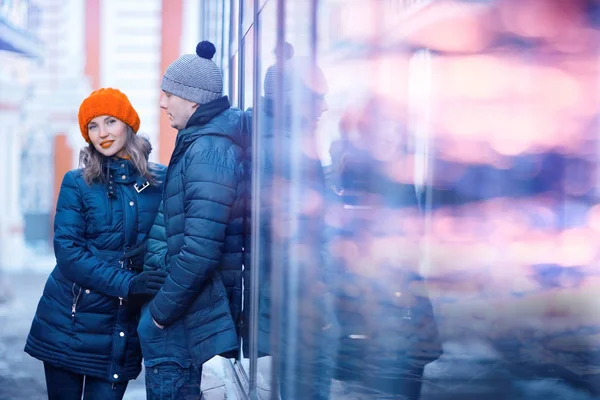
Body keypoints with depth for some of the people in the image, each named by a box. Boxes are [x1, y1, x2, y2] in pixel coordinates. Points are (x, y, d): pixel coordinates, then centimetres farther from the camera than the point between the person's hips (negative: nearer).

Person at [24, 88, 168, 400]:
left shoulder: (161, 181, 2)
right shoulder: (77, 183, -1)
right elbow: (67, 251, -10)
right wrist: (127, 283, -21)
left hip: (123, 327, 0)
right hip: (69, 321, 0)